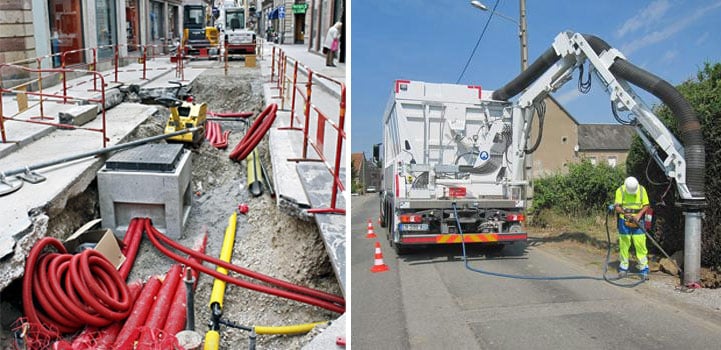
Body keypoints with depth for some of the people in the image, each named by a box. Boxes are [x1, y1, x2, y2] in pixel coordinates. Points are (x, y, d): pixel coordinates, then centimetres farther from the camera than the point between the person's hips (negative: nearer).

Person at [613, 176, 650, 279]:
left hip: (638, 221, 0)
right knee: (624, 244, 5)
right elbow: (617, 206, -10)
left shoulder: (642, 190, -4)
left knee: (640, 244, -4)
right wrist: (624, 213, -30)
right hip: (624, 221, 0)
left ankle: (643, 268, 5)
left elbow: (646, 205, 2)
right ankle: (623, 267, 18)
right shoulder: (620, 190, -8)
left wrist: (639, 215, -15)